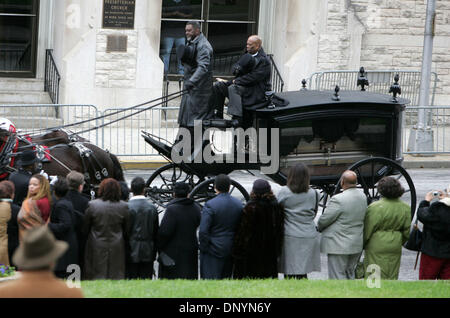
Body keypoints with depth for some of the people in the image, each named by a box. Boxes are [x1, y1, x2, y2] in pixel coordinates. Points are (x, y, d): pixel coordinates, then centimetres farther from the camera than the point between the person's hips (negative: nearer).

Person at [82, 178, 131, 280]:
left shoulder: (92, 205, -9)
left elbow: (85, 229, 1)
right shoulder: (123, 207, -6)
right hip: (117, 248, 1)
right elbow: (127, 231, 3)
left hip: (97, 248, -1)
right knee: (117, 275, 6)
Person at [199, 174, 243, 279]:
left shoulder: (210, 205, -14)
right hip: (231, 250, 5)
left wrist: (204, 248, -5)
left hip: (213, 250, -5)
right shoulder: (239, 204, 2)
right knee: (226, 279, 14)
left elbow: (203, 231, -17)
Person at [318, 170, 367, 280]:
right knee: (350, 274, 19)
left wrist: (319, 227, 8)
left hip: (339, 246, -8)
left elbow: (324, 219, -16)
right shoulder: (362, 197, 2)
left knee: (337, 276, -1)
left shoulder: (338, 200, -23)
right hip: (356, 245, 8)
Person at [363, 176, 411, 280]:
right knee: (392, 276, 13)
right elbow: (408, 232, 7)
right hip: (395, 247, 5)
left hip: (377, 247, -5)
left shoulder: (375, 207, -14)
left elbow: (367, 230, -10)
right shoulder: (405, 208, 1)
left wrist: (361, 244, 5)